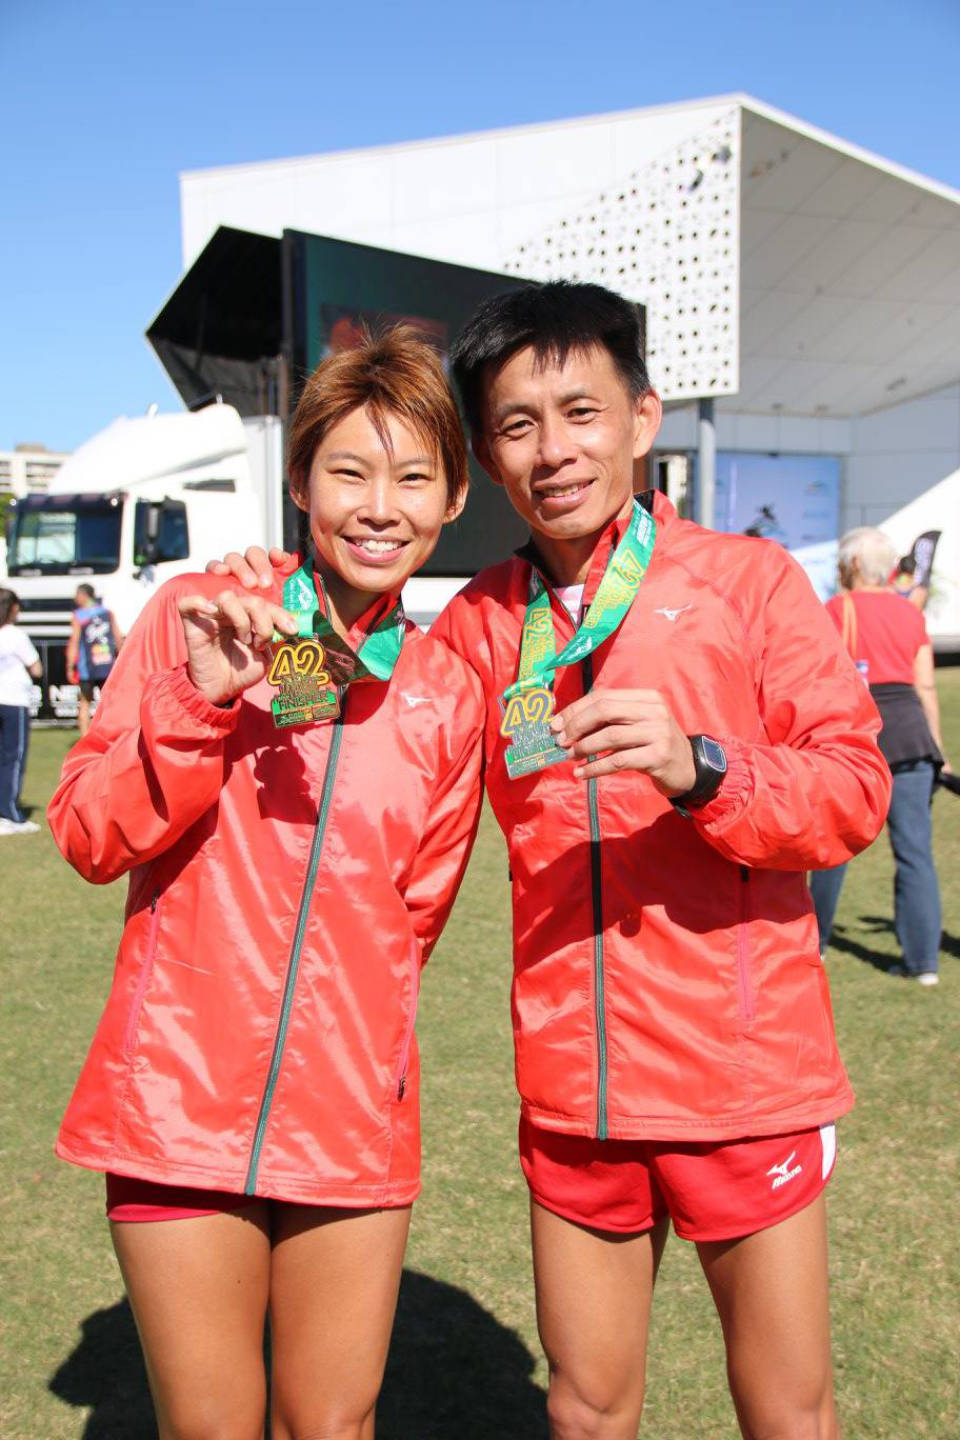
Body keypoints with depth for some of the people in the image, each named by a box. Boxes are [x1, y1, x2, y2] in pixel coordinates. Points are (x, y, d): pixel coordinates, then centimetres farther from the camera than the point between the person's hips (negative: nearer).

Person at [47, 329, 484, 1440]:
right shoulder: (195, 617, -2)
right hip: (181, 1102, -2)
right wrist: (200, 704, -19)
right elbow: (88, 838, -6)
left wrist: (355, 1047, 5)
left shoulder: (448, 694, 4)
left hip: (353, 1123, 2)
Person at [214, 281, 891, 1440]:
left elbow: (853, 787, -9)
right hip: (570, 1089, 3)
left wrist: (696, 766, -27)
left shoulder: (745, 578, -4)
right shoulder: (479, 623, 5)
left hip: (743, 1079, -2)